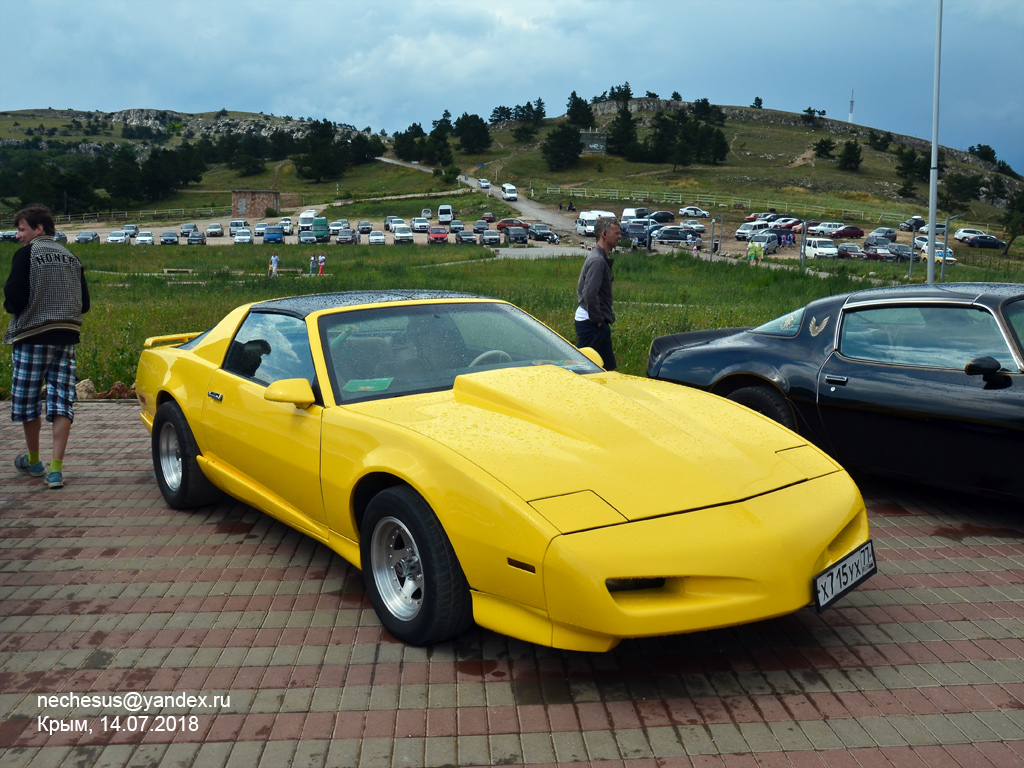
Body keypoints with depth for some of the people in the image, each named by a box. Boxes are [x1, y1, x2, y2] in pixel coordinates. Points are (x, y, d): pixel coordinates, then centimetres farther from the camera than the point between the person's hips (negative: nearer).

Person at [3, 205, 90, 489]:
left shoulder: (26, 254, -7)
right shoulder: (71, 258, 9)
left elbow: (14, 299, -12)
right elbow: (84, 304, 11)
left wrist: (11, 306, 9)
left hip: (33, 337, -4)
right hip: (67, 337, 5)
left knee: (27, 401, 12)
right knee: (62, 402, 1)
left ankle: (33, 461, 26)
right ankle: (55, 469, -4)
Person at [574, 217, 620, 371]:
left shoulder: (602, 258, 15)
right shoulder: (598, 260, -17)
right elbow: (590, 293, -26)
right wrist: (597, 319, -18)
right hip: (591, 323, -10)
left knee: (608, 367, 12)